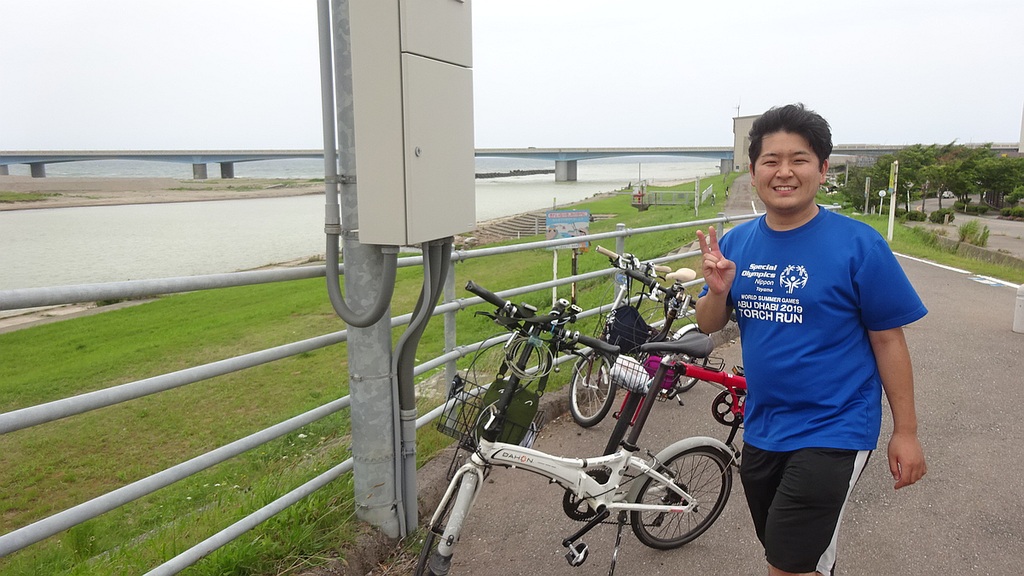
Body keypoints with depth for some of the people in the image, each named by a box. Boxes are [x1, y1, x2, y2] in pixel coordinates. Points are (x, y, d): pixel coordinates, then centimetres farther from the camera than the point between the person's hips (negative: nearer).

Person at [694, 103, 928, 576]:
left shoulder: (858, 244, -13)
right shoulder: (736, 243, -1)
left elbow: (888, 340, -8)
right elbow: (708, 326, 4)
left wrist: (905, 431, -5)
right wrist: (718, 290, -17)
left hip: (832, 432, -5)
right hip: (760, 430, 5)